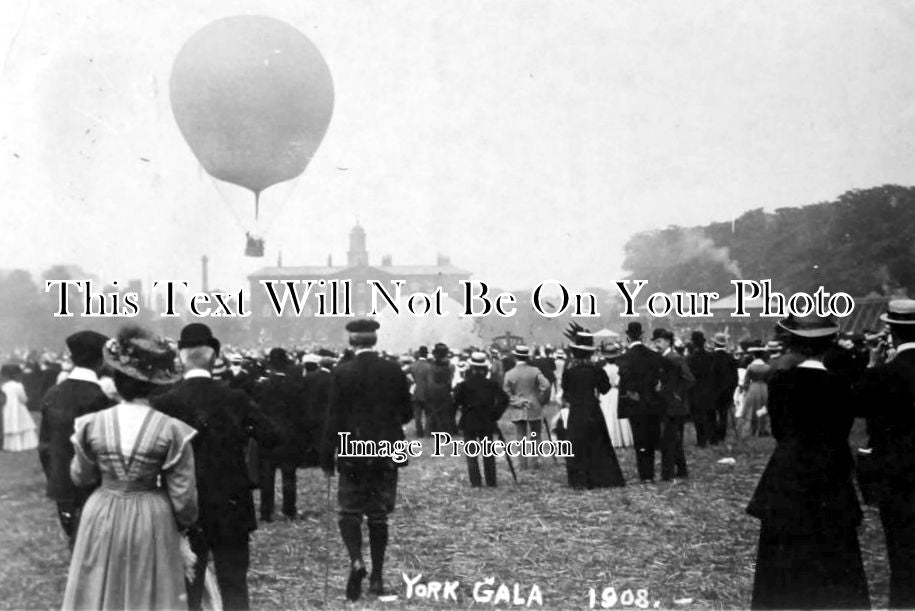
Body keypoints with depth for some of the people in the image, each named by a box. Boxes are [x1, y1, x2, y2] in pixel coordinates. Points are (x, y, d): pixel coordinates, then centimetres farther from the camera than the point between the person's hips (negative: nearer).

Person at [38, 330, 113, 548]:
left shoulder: (52, 395, 3)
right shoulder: (101, 397, -18)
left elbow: (45, 446, 8)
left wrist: (54, 479, 19)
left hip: (62, 486, 6)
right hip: (92, 489, -6)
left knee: (77, 543, 17)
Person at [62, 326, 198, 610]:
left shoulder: (93, 425, -8)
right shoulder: (171, 430, -13)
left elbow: (80, 476, 8)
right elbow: (183, 494, -7)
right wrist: (185, 523, 11)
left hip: (103, 520, 2)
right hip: (152, 522, -2)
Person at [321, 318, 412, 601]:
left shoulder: (342, 373, -9)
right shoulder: (395, 372, -3)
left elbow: (334, 419, -9)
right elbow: (407, 414, 4)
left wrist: (327, 459, -2)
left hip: (353, 454, -2)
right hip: (386, 455, 2)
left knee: (350, 512, 8)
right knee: (379, 516, 12)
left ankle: (356, 561, -16)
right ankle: (377, 577, 14)